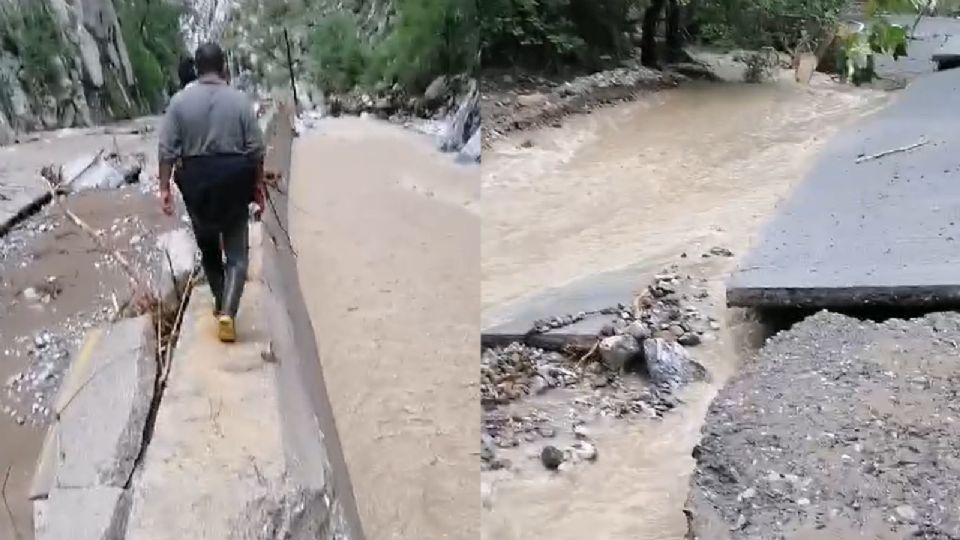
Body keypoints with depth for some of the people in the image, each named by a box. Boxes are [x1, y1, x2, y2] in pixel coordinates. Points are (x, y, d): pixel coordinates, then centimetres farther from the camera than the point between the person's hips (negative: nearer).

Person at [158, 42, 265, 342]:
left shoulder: (180, 101, -4)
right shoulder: (240, 100, -5)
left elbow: (167, 149, -6)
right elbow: (256, 149, -5)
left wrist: (164, 187, 0)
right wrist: (258, 184, 6)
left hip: (196, 181, 1)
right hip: (233, 180, -1)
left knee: (208, 247, 19)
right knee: (236, 252, 2)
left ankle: (221, 304, 31)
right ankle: (227, 312, -12)